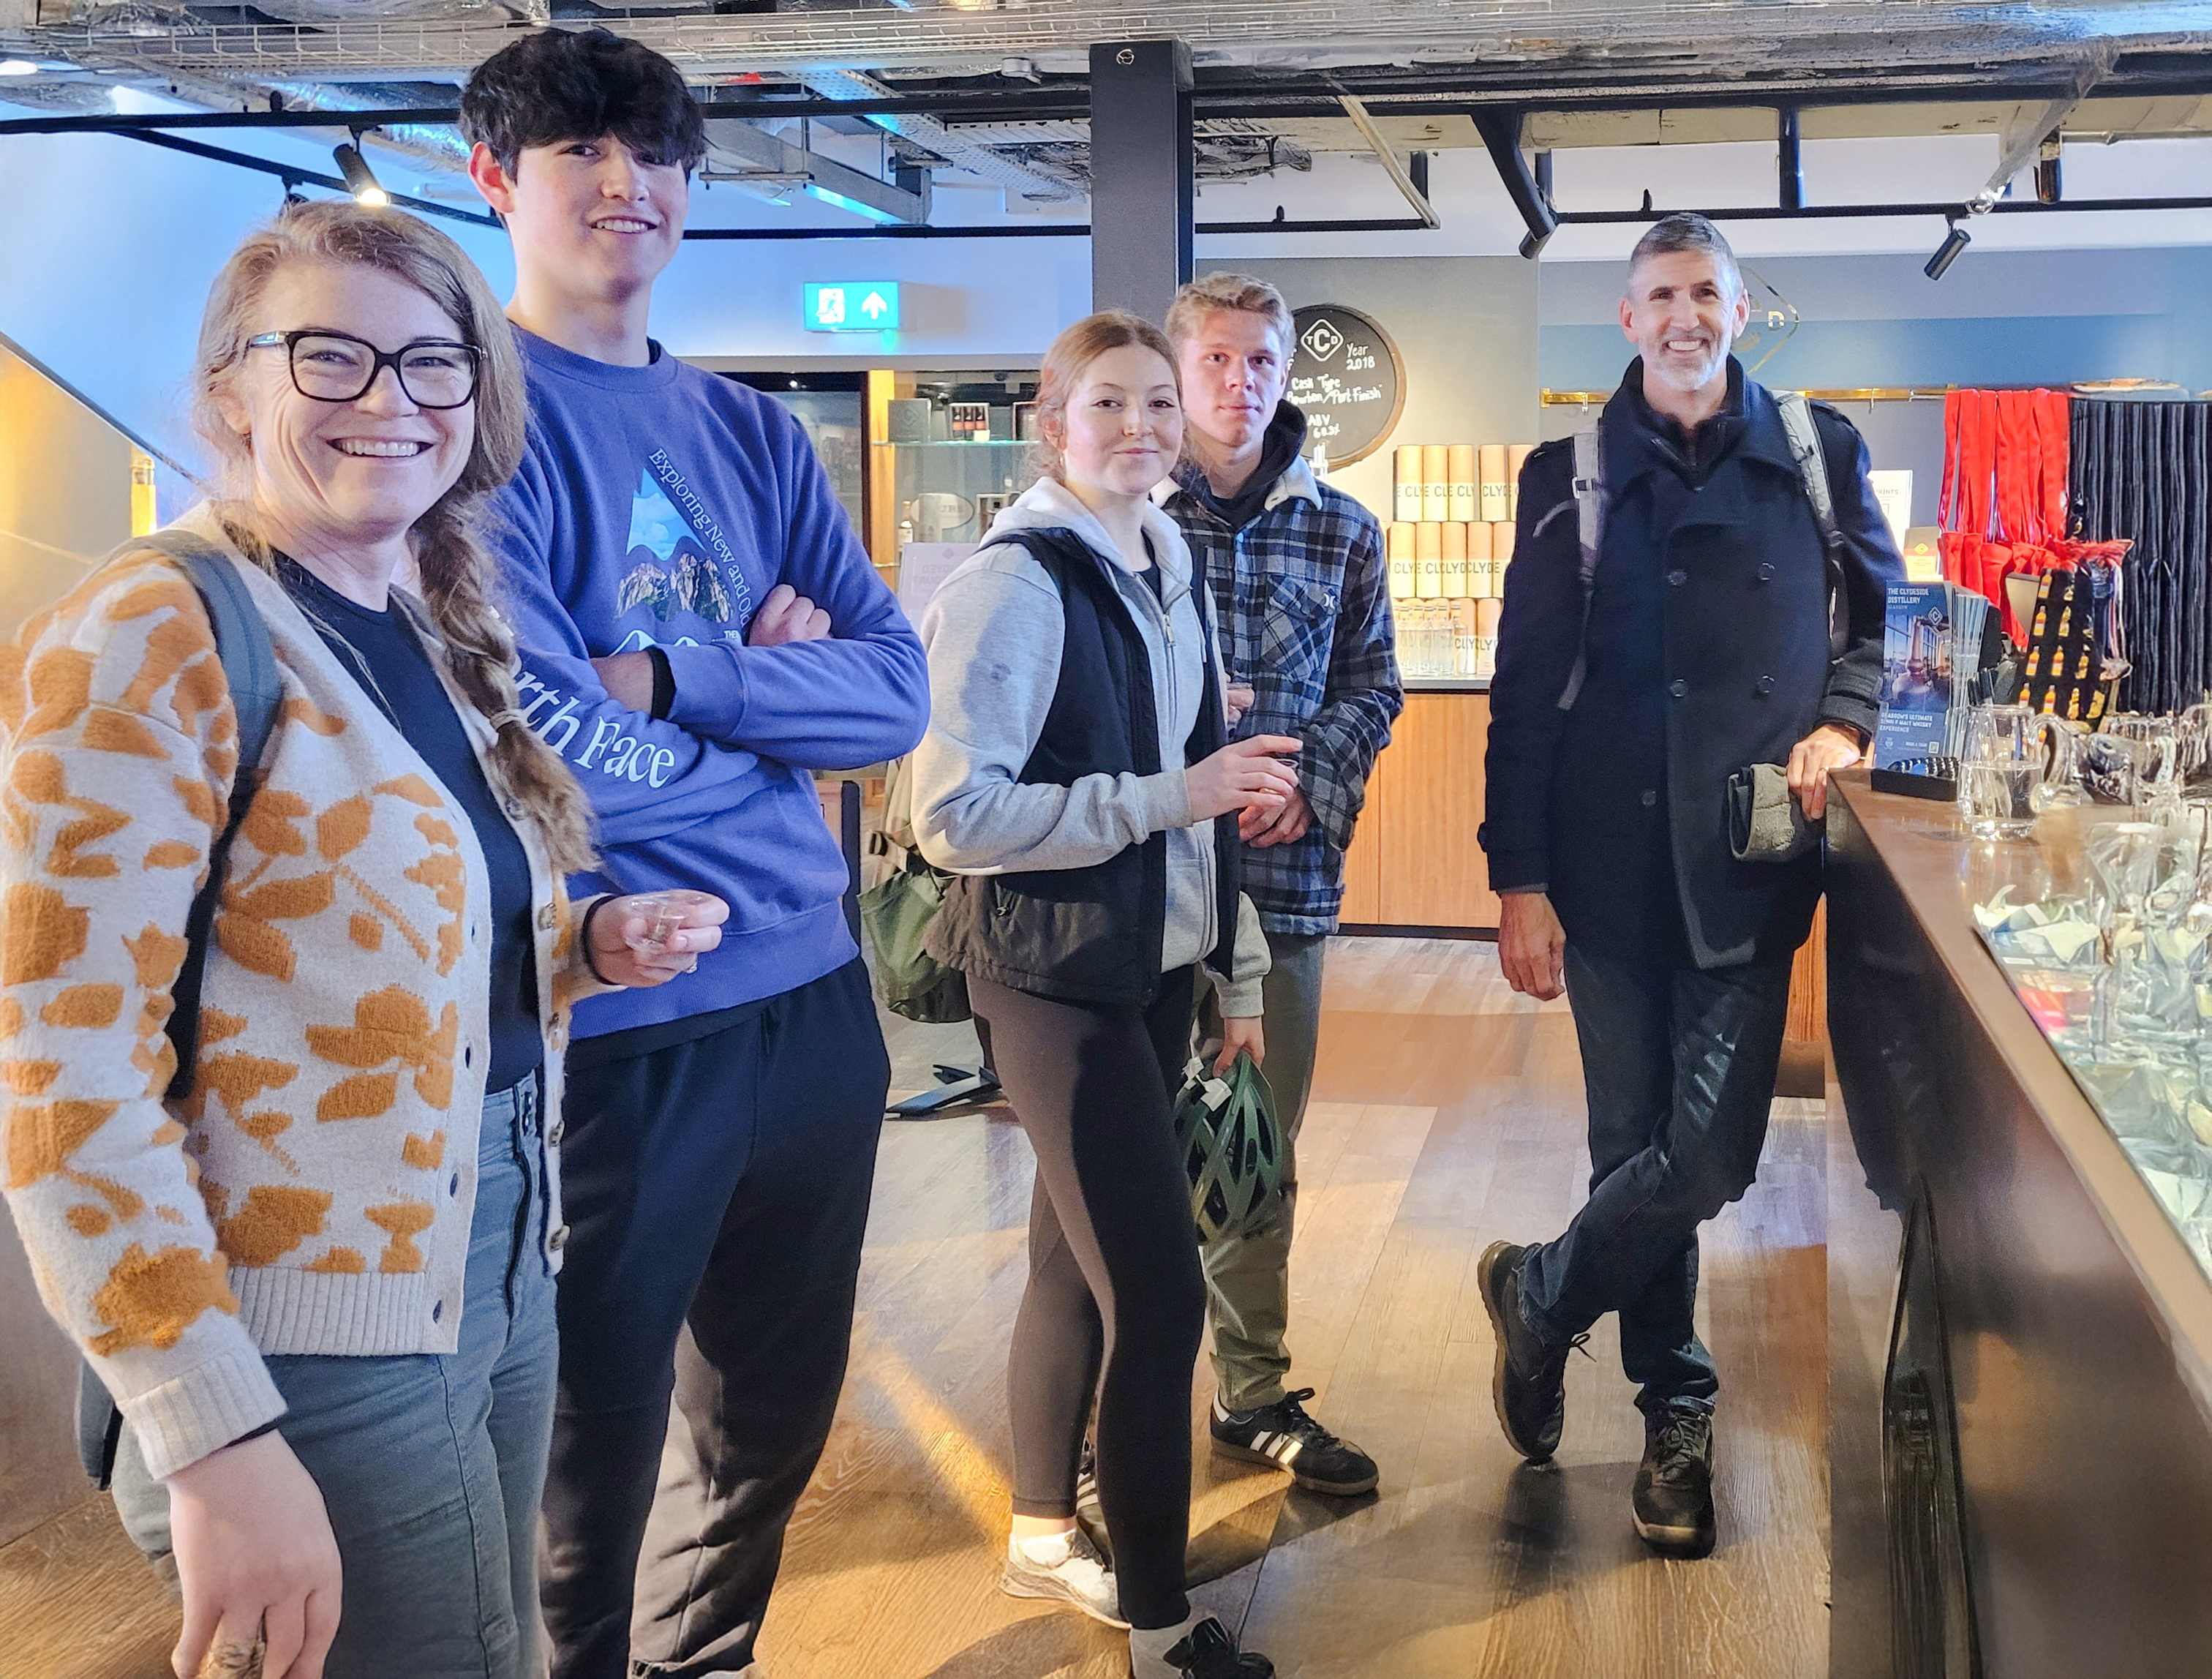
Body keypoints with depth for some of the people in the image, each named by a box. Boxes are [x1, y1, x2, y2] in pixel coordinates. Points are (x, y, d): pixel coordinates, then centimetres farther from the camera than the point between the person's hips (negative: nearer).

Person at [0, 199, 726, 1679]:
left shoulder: (440, 631, 8)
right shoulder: (154, 642, -15)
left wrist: (592, 945, 2)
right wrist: (217, 1444, -22)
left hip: (501, 1273, 8)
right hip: (326, 1357, -8)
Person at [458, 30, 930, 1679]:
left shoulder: (750, 430, 10)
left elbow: (898, 688, 0)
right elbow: (548, 761, -19)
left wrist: (674, 680, -14)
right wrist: (765, 689, -5)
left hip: (811, 1000, 7)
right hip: (608, 1030, -6)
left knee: (771, 1435, 22)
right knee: (588, 1484, 10)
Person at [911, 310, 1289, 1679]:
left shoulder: (1169, 573, 9)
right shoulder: (1016, 584, -15)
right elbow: (955, 815, -21)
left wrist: (1236, 972, 18)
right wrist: (1172, 796, -24)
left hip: (1158, 966, 8)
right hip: (1057, 976, -8)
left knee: (1078, 1260, 18)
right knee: (1159, 1296, -6)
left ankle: (1045, 1534, 34)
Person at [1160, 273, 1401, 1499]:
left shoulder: (1341, 530, 9)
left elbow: (1371, 683, 12)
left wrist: (1311, 781, -6)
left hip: (1284, 875, 3)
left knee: (1261, 1146, 13)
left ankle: (1253, 1392, 25)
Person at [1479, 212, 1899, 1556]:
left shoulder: (1817, 451, 7)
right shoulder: (1573, 474, 4)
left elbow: (1888, 613, 19)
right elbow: (1526, 688, 2)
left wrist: (1846, 721, -2)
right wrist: (1519, 879, -3)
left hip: (1749, 861, 0)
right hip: (1611, 863, 0)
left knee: (1709, 1151, -7)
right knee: (1638, 1145, 6)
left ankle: (1541, 1296, 19)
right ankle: (1677, 1414, 24)